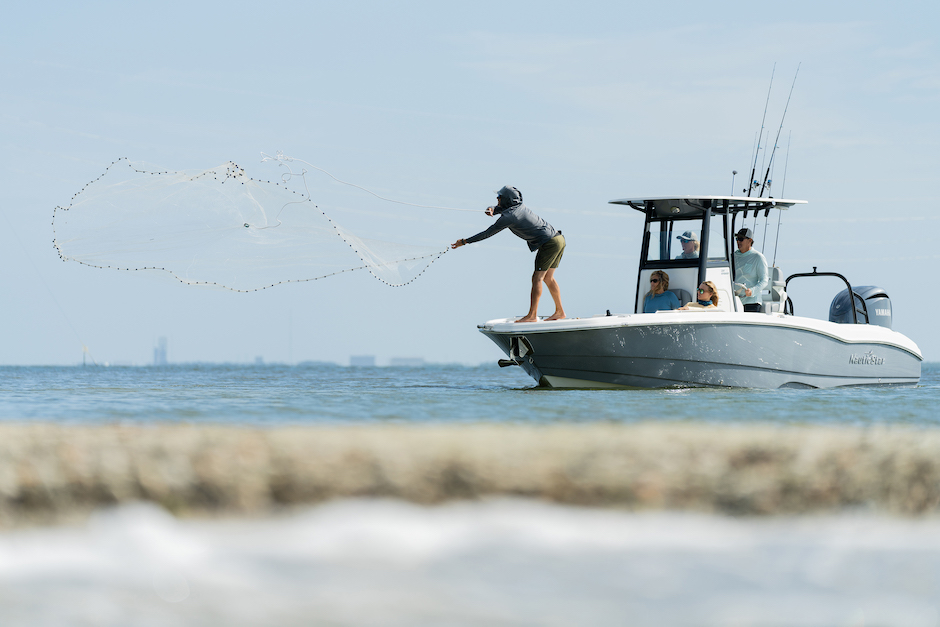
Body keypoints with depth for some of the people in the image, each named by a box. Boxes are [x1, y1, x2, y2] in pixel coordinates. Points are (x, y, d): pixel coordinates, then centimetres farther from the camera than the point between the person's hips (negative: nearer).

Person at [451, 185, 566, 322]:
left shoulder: (509, 216, -14)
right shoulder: (519, 207, 12)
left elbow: (488, 233, -10)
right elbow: (500, 208, 26)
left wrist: (464, 242, -4)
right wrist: (492, 210, -1)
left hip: (549, 243, -9)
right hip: (559, 239, 9)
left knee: (537, 278, -10)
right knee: (548, 278, 14)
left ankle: (532, 315, -14)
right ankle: (559, 312, 18)